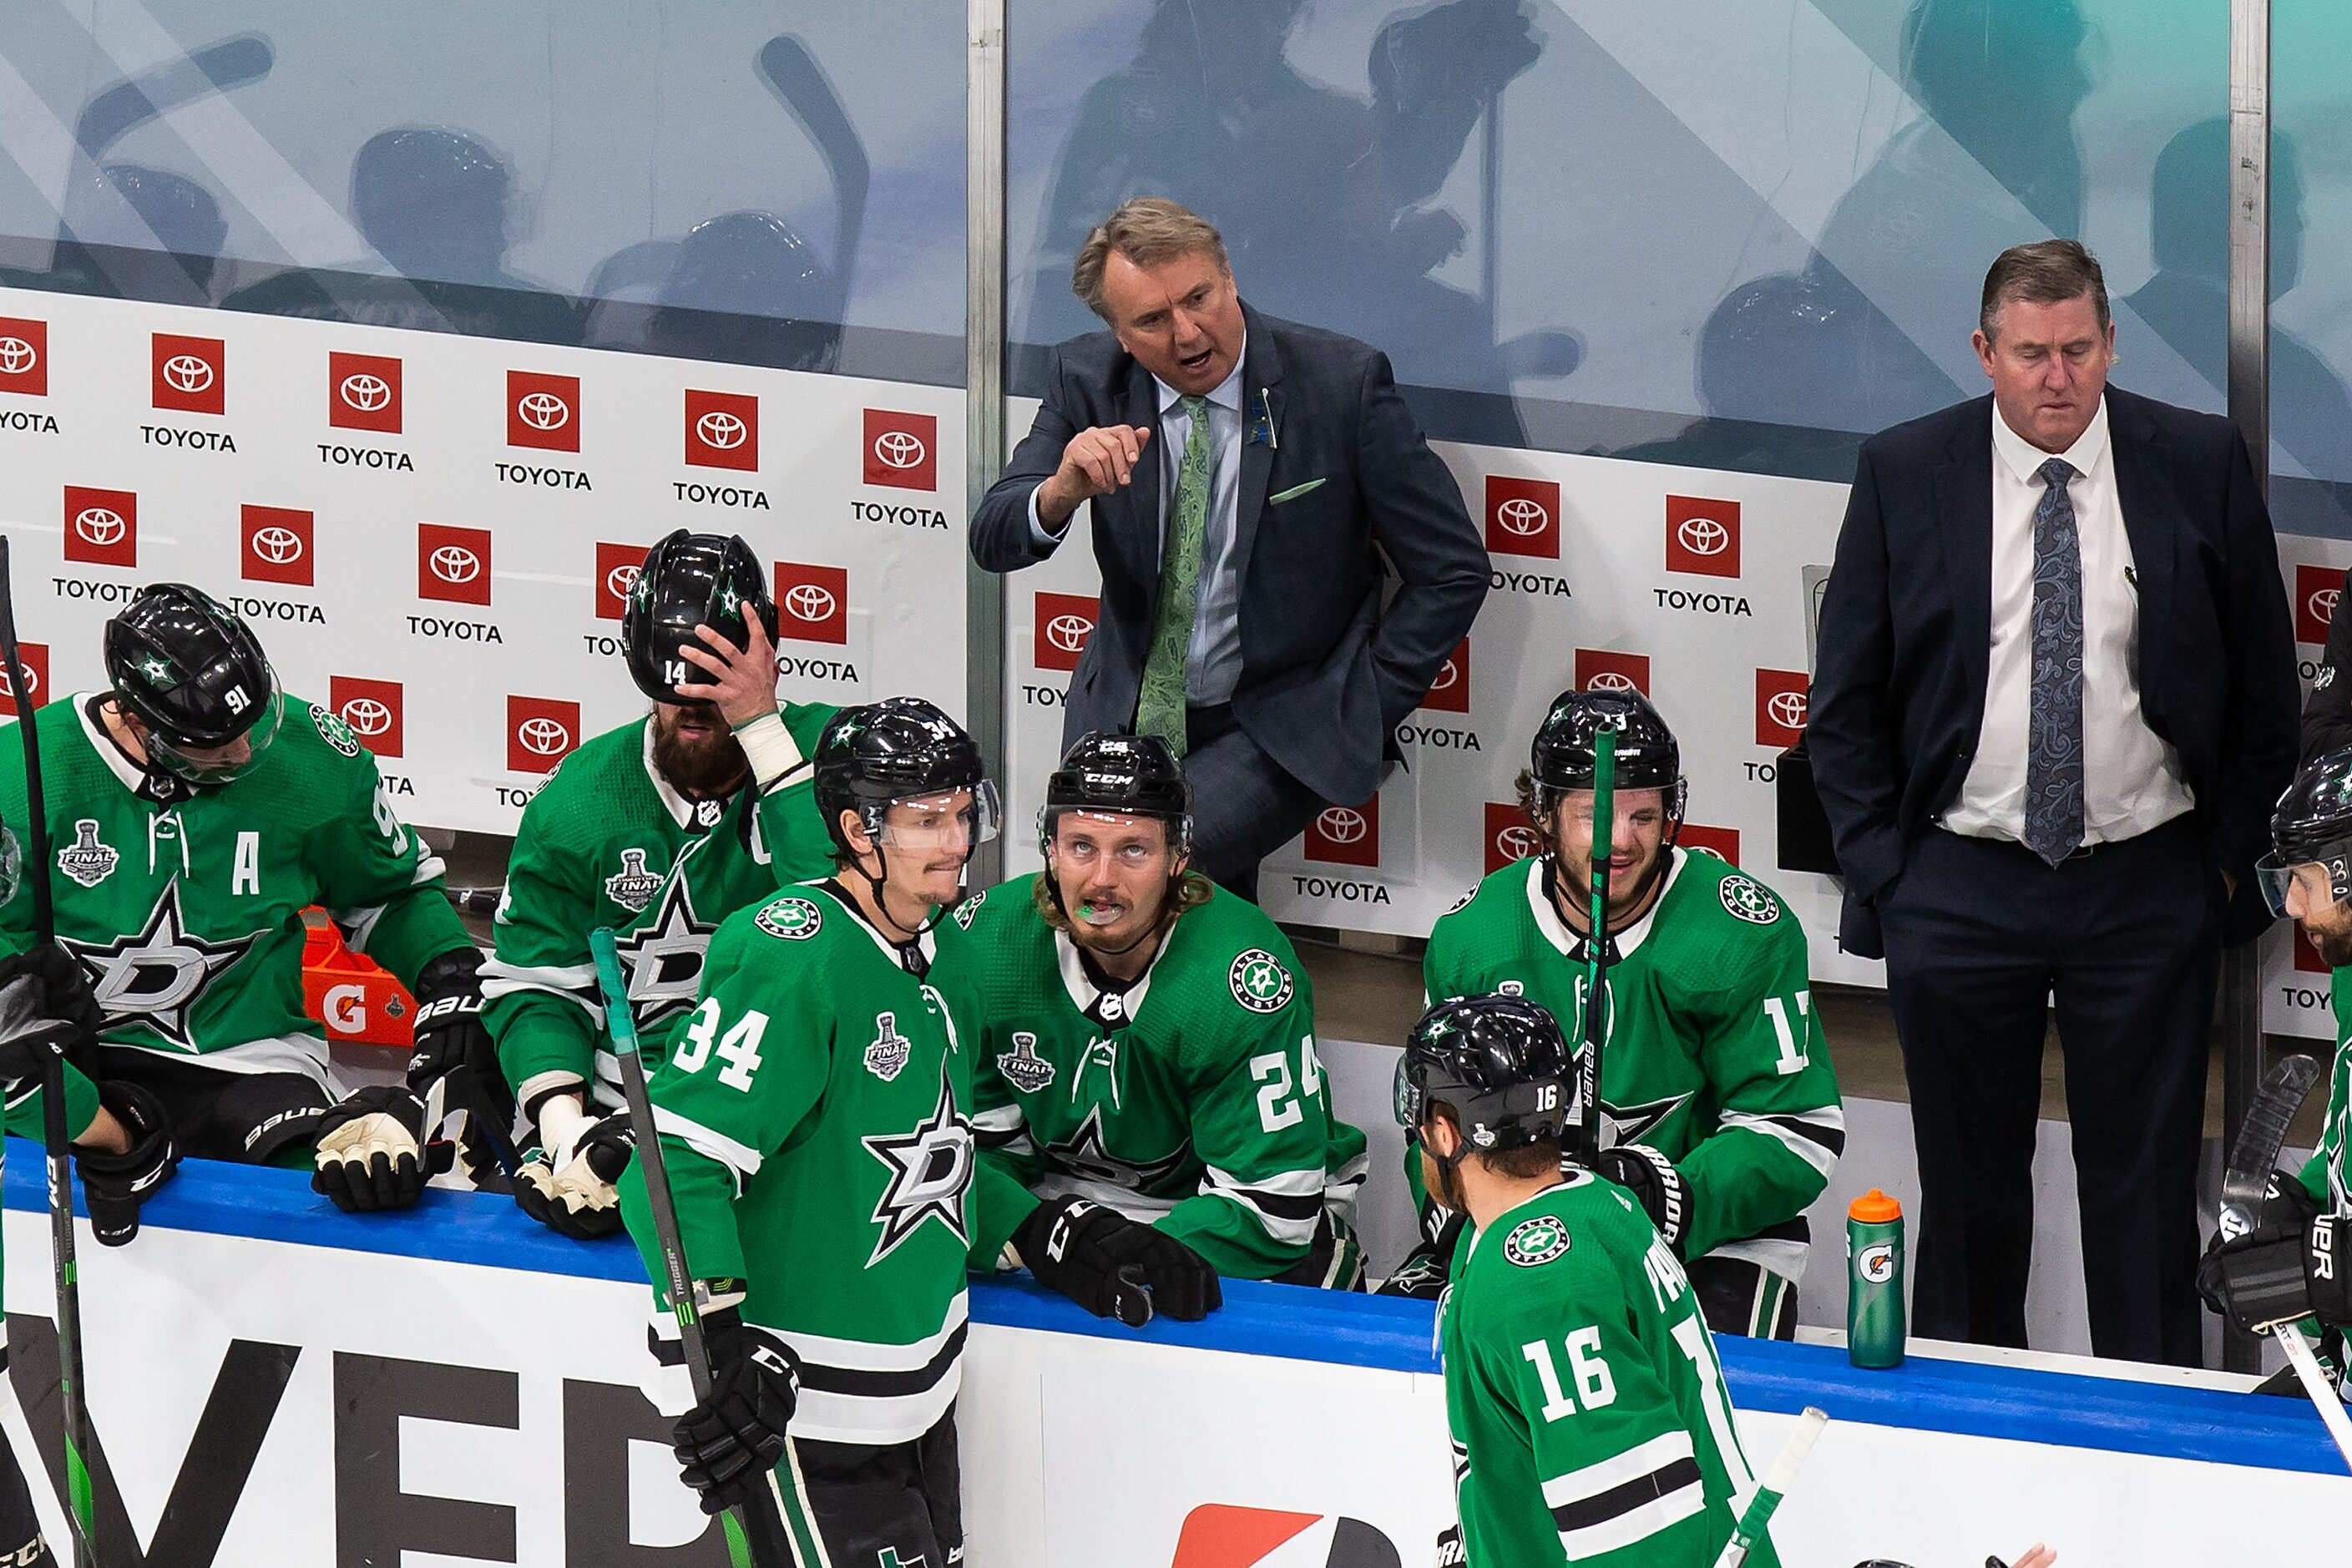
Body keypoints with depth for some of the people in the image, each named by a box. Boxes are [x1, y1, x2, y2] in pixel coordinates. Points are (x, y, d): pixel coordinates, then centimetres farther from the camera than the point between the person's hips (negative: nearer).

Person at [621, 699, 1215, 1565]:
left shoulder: (944, 949, 9)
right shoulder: (791, 958, -20)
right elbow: (678, 1161, -25)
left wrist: (1053, 1237, 10)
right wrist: (713, 1351, -32)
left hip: (921, 1392, 9)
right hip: (808, 1406, -9)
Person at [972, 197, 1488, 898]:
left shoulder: (1341, 382, -13)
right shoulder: (1089, 379, -3)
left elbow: (1453, 572, -7)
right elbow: (993, 543, -7)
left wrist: (1363, 713, -11)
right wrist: (1062, 491, -29)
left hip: (1280, 728, -4)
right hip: (1127, 713, 4)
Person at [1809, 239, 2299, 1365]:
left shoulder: (2201, 466, -2)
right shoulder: (1904, 473, -1)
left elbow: (2266, 689, 6)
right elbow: (1845, 703, 5)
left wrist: (2234, 858, 1)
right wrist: (1879, 873, -2)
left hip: (2147, 887, 0)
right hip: (1958, 883, 0)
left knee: (2145, 1185, 4)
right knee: (1967, 1185, 9)